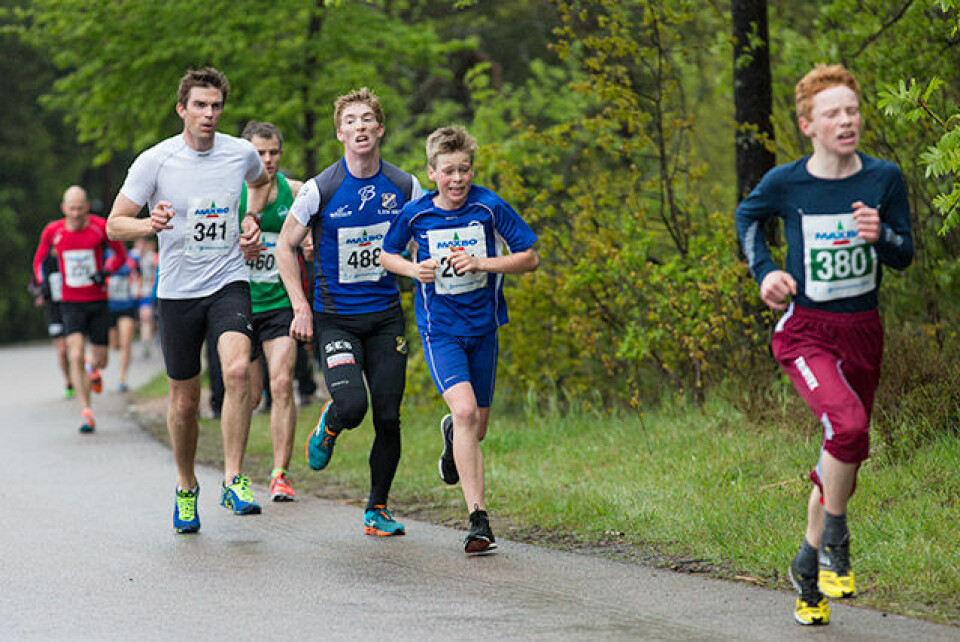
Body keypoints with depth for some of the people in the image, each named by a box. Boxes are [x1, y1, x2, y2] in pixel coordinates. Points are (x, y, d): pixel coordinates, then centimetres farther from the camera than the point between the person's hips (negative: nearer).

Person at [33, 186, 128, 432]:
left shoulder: (100, 227, -7)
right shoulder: (52, 232, -4)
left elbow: (120, 254, 7)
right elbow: (39, 260, 13)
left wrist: (105, 271, -11)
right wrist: (42, 282, -4)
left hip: (98, 301, 0)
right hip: (70, 303, 0)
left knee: (100, 361, 5)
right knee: (76, 356, -18)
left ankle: (92, 368, 45)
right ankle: (86, 412, -13)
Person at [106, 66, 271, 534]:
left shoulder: (241, 153, 0)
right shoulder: (155, 161, -7)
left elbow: (261, 181, 26)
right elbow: (114, 225, -5)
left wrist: (252, 220, 7)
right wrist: (150, 224, -26)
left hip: (229, 283, 0)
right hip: (177, 290, 0)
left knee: (237, 369, -26)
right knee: (185, 401, 7)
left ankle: (233, 481, -17)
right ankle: (186, 489, 31)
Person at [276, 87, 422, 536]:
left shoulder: (405, 187, 0)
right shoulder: (320, 189, -8)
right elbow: (285, 245, 1)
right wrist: (301, 308, -6)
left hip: (386, 317, 3)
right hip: (335, 318, -3)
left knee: (388, 419, -1)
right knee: (351, 406, -21)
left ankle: (377, 509, 17)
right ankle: (329, 426, 17)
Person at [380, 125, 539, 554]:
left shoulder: (490, 207, -8)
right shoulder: (415, 214, -5)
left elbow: (529, 259, -3)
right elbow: (386, 255, 12)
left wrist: (481, 263, -17)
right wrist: (413, 270, -9)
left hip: (483, 326, 2)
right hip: (439, 329, -2)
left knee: (476, 428, 12)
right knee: (465, 409, -23)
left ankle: (451, 434, 53)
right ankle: (478, 520, -21)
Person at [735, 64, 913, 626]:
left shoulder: (885, 178, -4)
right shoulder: (785, 183, -8)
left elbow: (906, 256, 1)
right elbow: (748, 216, 14)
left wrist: (880, 236, -21)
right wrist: (765, 270, -1)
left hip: (863, 332, 4)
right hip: (806, 331, -4)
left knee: (847, 453, 12)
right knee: (848, 423, -29)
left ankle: (808, 566, 31)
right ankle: (835, 540, -8)